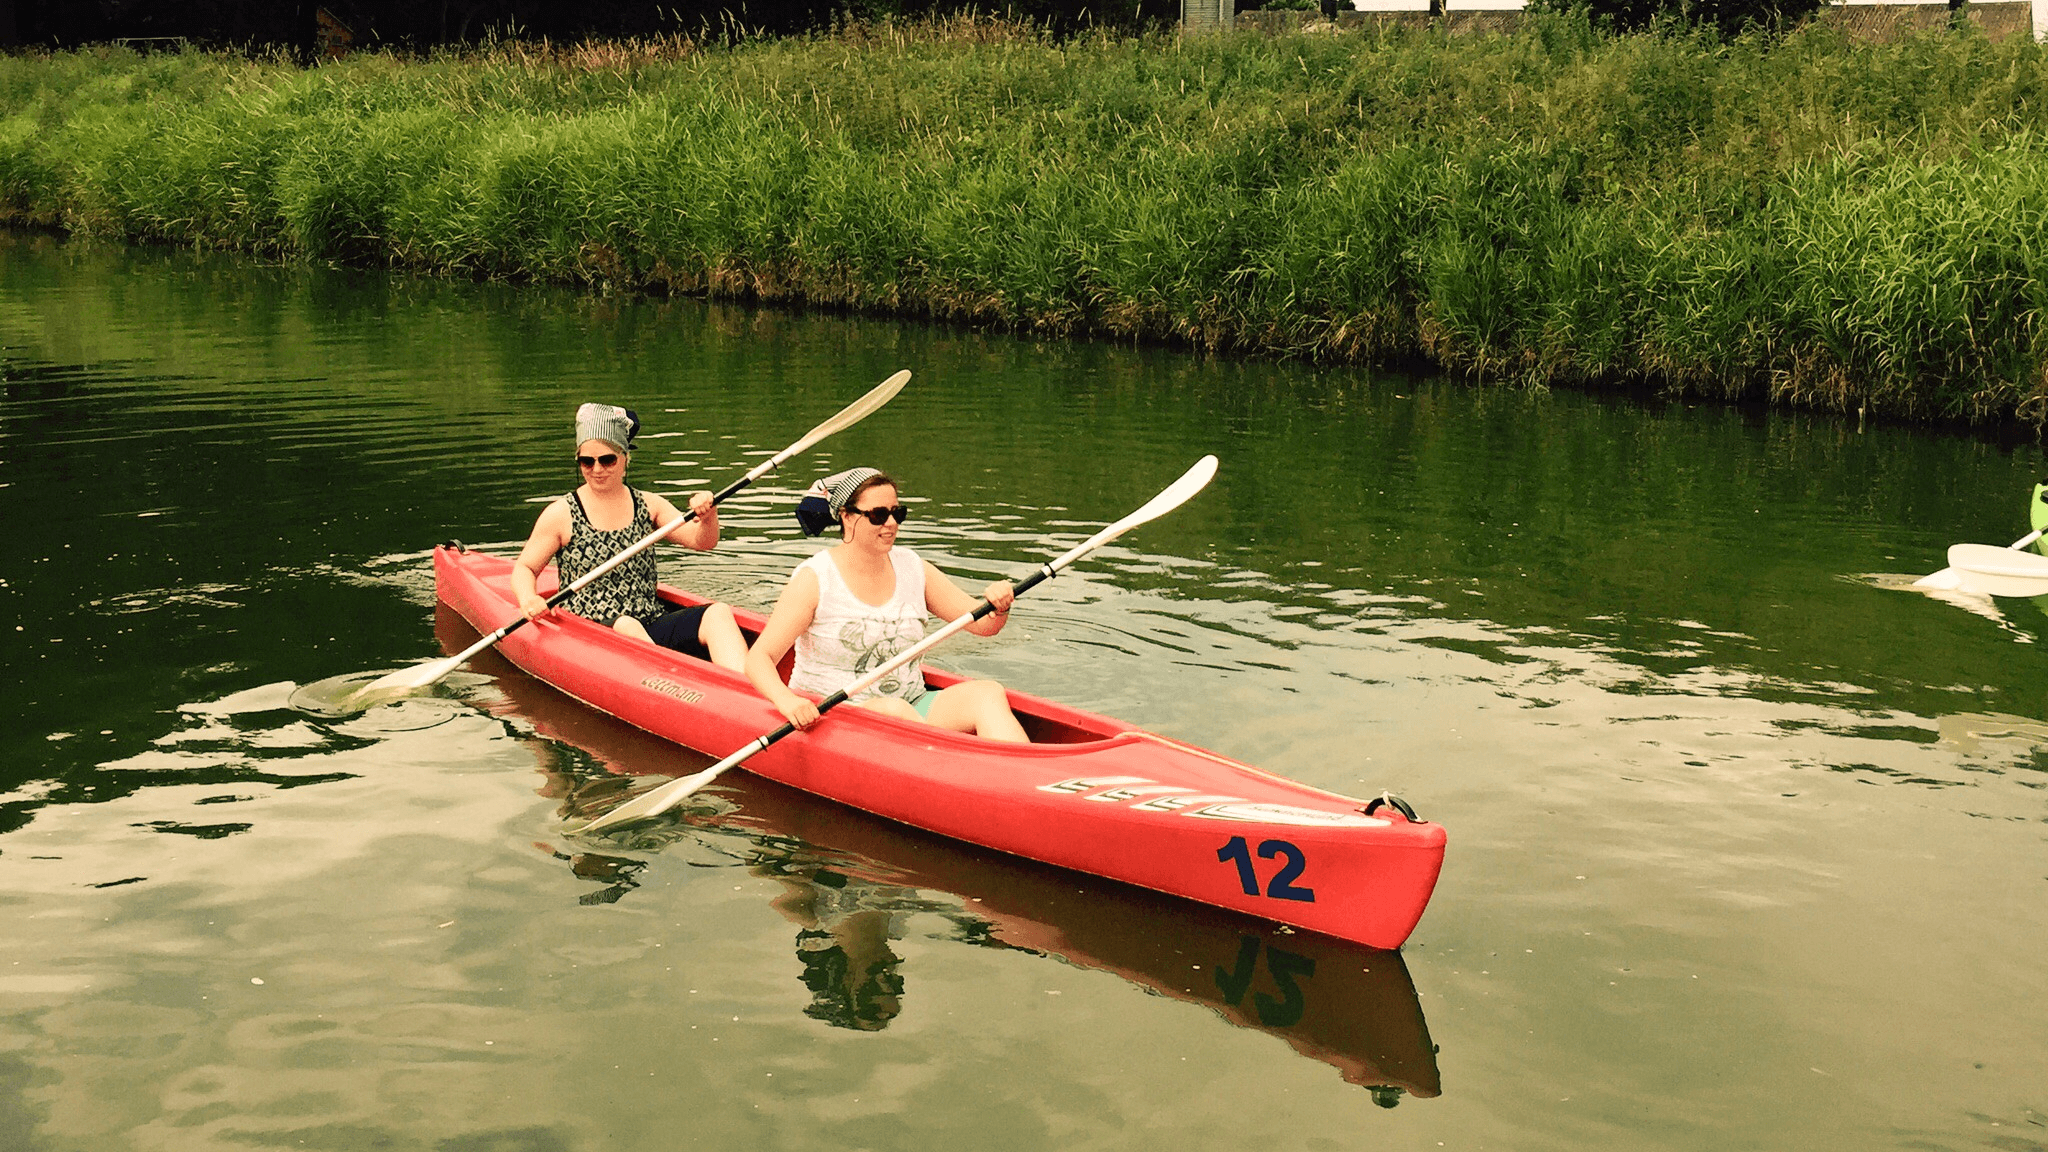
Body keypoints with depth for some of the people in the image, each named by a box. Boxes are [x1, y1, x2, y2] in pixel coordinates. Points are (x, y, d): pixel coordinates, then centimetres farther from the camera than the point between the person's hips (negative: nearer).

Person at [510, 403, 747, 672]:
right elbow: (524, 568, 8)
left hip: (653, 627, 3)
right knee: (627, 627, -37)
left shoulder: (648, 505, 11)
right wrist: (528, 599, -15)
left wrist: (708, 515, -19)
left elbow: (702, 542, 4)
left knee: (718, 613, -23)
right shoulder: (561, 515, 2)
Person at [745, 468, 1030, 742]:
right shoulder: (815, 578, -7)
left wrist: (999, 606, -17)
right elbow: (758, 658, -12)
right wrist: (786, 700, -33)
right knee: (895, 711, -36)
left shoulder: (911, 568, 7)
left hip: (911, 705, 5)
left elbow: (982, 625, 7)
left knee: (987, 693, -21)